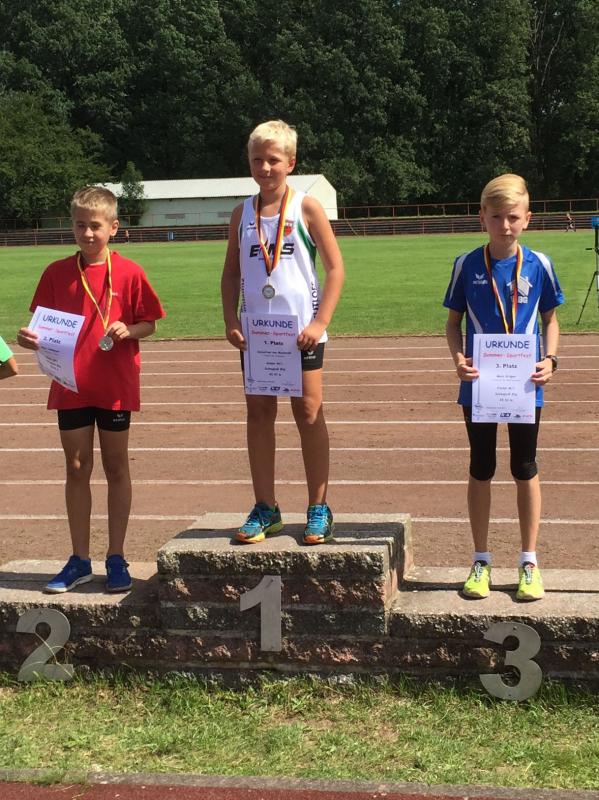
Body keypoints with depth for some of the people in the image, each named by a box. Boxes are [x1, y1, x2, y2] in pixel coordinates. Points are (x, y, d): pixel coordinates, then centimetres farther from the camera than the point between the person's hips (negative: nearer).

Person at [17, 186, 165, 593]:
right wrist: (31, 338, -14)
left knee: (116, 467, 8)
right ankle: (80, 560, 17)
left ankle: (116, 557, 16)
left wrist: (128, 331, -19)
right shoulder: (57, 273, 2)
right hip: (70, 385, 2)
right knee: (77, 468, 8)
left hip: (115, 386, -2)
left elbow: (149, 324, 1)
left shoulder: (129, 273, -5)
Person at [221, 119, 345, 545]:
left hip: (301, 330, -4)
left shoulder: (307, 208, -4)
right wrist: (231, 322, -1)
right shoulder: (243, 213, 7)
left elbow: (336, 268, -4)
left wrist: (320, 322, -12)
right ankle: (265, 508, 16)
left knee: (309, 414, 2)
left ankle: (319, 508, 11)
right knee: (259, 414, 7)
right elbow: (231, 273, 12)